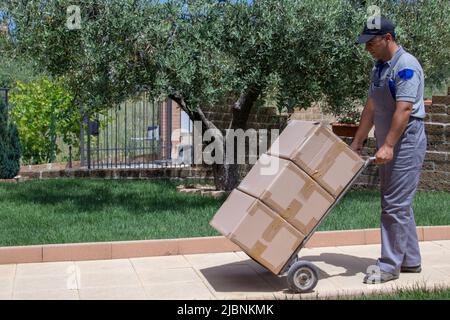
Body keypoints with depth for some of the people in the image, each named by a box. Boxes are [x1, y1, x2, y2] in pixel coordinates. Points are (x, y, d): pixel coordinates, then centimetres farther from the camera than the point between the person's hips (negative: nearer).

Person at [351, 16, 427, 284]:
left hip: (406, 144, -10)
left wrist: (388, 145, -28)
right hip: (388, 146, 10)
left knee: (395, 205, -7)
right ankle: (410, 261, 24)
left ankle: (390, 266, 0)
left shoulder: (406, 66, -15)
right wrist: (357, 144, 17)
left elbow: (404, 110, -23)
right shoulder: (380, 67, 14)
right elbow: (371, 108, 17)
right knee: (399, 204, 14)